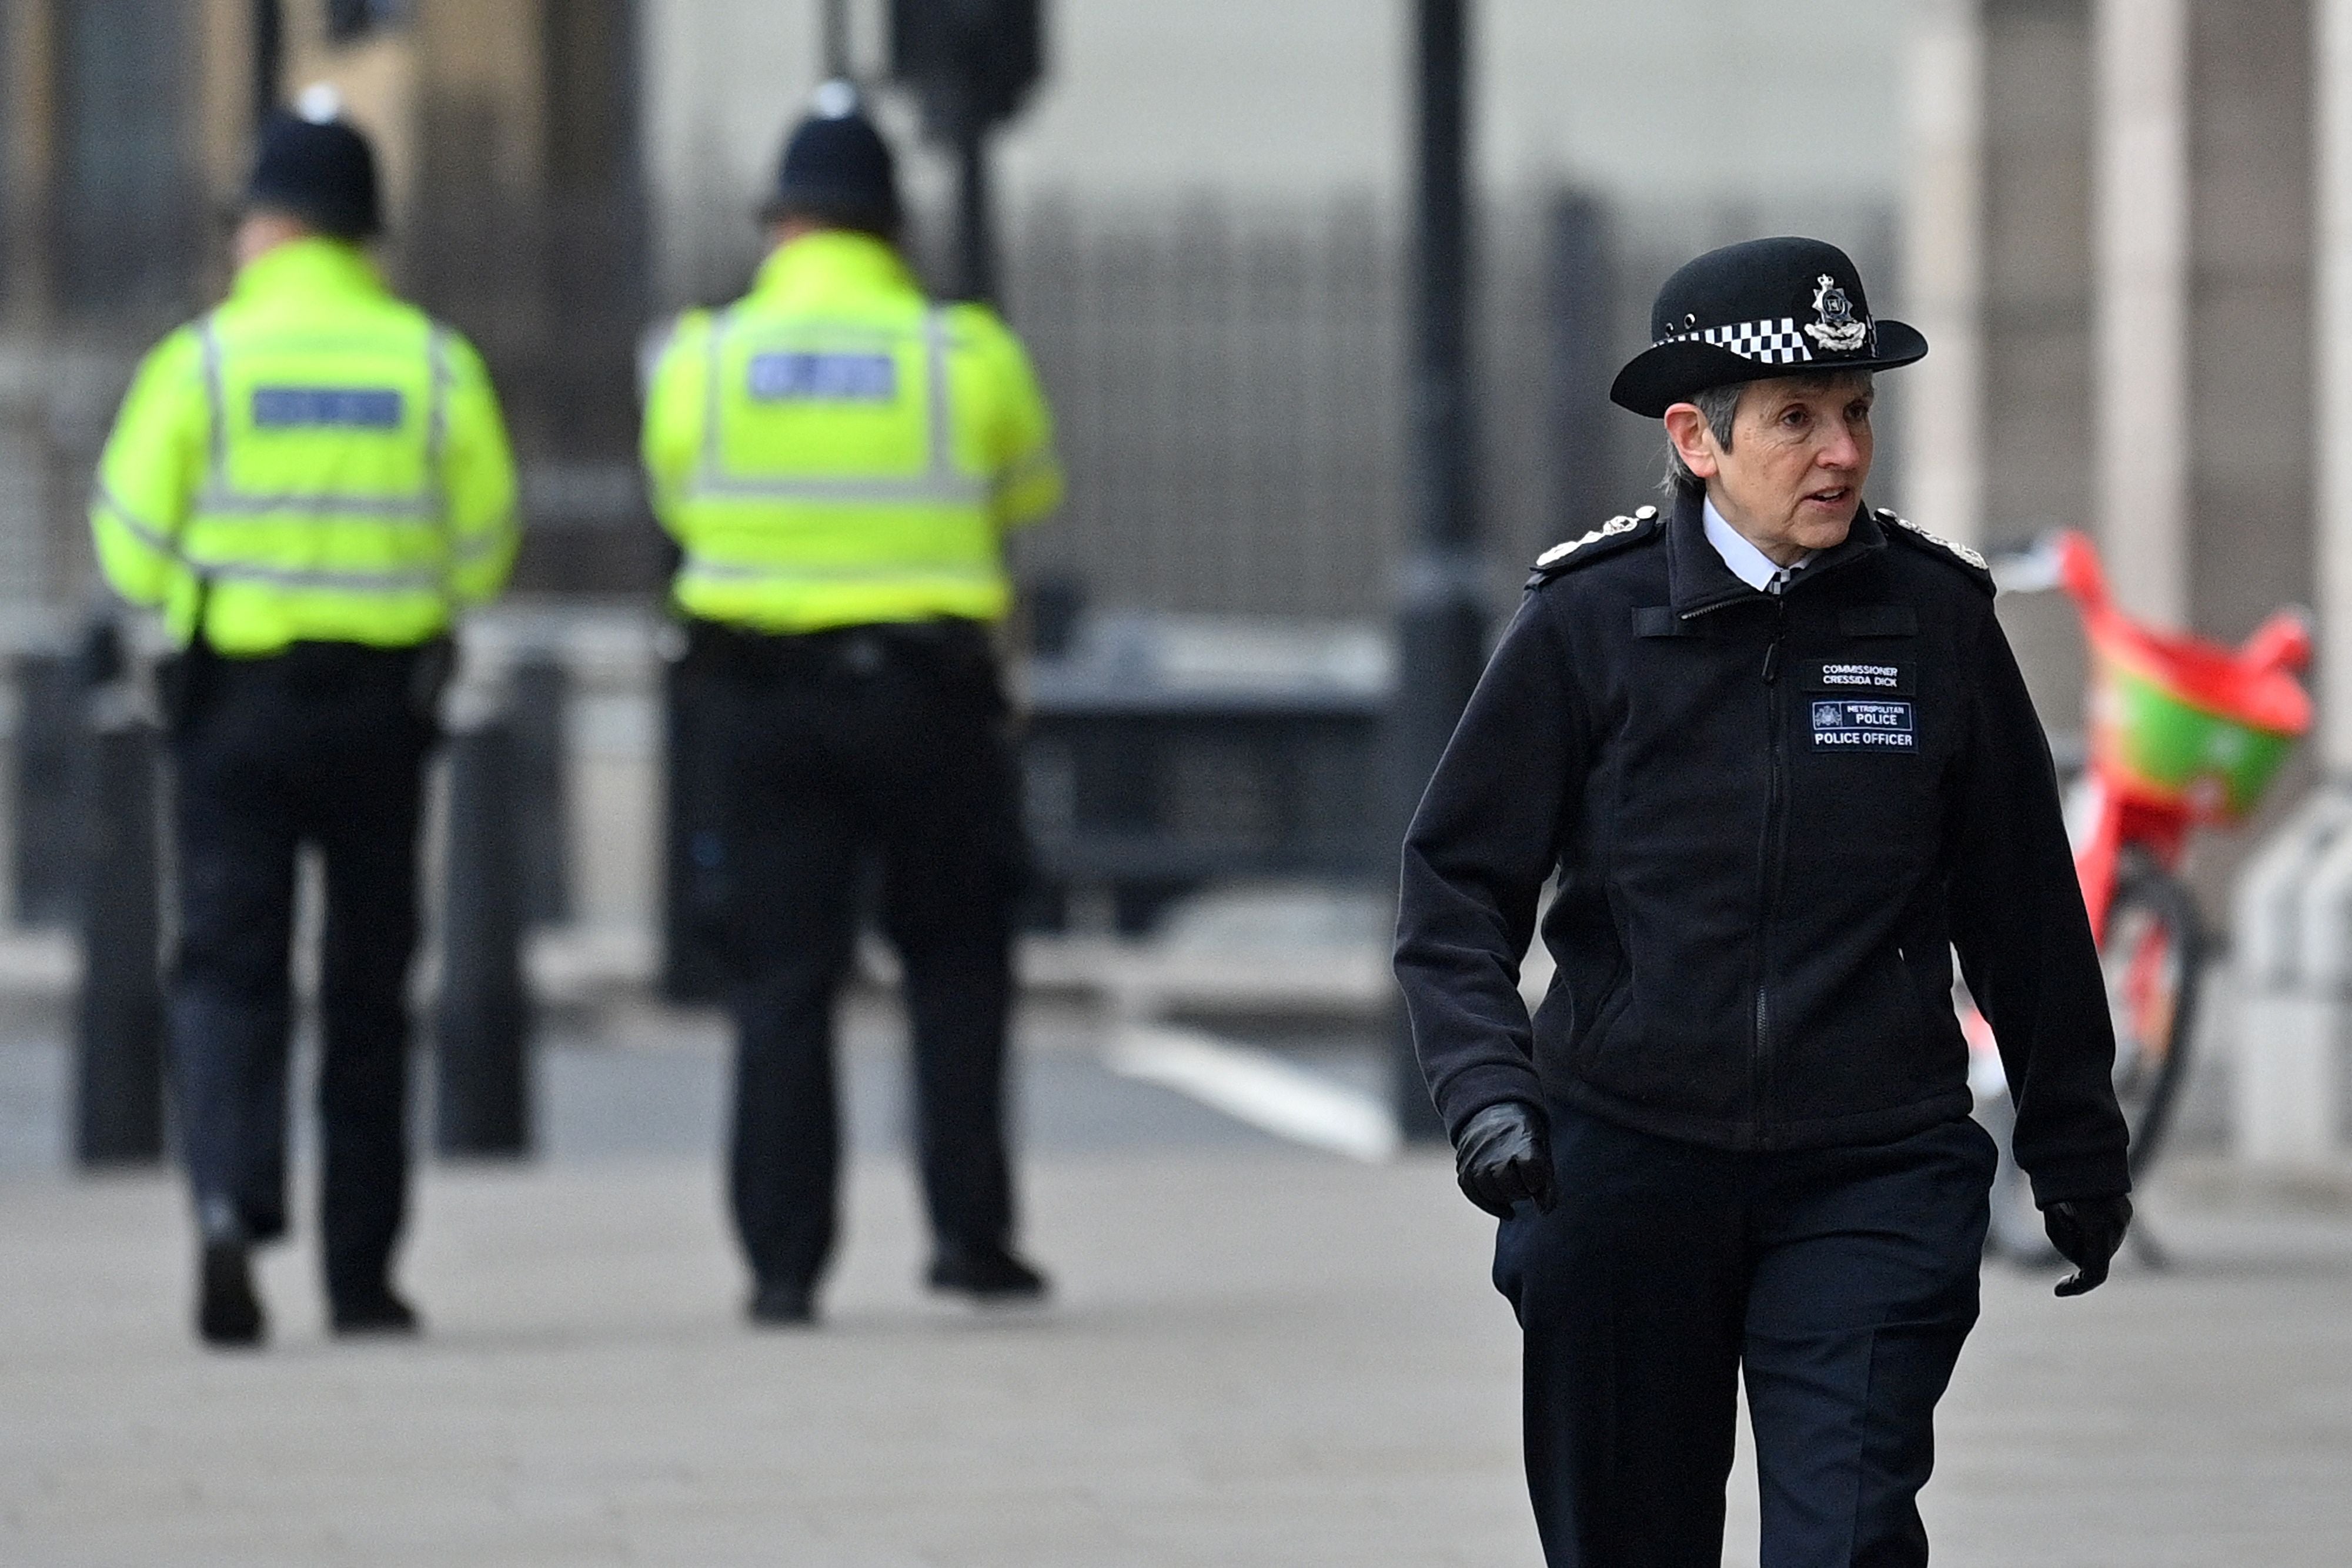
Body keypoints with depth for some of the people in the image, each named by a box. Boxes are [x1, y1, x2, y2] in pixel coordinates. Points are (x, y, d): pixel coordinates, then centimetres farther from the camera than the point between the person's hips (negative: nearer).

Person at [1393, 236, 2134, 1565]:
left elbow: (2024, 907, 11)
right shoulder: (1590, 623, -3)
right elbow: (1459, 888, 1)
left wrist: (2076, 1144, 17)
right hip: (1623, 1167, 1)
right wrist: (1485, 1087, -15)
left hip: (1872, 1177, 0)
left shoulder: (1939, 620, 1)